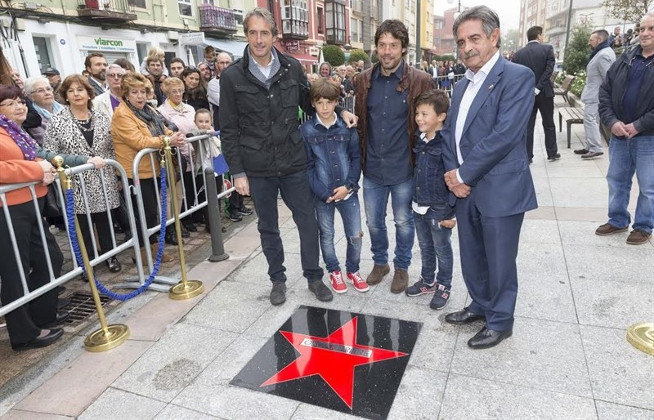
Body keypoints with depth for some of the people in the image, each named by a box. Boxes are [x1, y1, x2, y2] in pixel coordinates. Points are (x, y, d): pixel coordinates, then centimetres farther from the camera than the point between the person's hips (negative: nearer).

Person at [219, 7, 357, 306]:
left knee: (308, 221, 7)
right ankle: (278, 279, 33)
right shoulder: (232, 77, -4)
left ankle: (314, 276, 27)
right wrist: (237, 172, -6)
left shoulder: (292, 68, 1)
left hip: (293, 163, 1)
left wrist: (340, 111, -2)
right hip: (258, 169, -1)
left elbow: (310, 103, 15)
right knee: (268, 227, 13)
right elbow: (228, 130, -3)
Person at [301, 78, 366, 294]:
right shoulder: (306, 130, -4)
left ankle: (352, 270, 30)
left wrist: (348, 186, -11)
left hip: (348, 191, 1)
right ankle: (334, 272, 34)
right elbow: (307, 165, -5)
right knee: (326, 236, 13)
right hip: (322, 194, -1)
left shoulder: (347, 127, -1)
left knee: (355, 236, 6)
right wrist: (323, 193, -12)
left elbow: (356, 158, 1)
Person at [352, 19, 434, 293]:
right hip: (372, 168, 3)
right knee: (373, 221, 16)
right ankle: (380, 262, 39)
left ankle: (401, 267, 34)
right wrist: (360, 158, 7)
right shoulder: (363, 81, 2)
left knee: (403, 222, 13)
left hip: (404, 168, -3)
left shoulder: (421, 82, -10)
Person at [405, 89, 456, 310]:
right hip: (419, 206, 7)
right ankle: (427, 280, 39)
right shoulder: (420, 140, 5)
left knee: (442, 249, 11)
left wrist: (452, 212, -18)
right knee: (425, 247, 21)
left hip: (439, 209, -7)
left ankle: (443, 286, 28)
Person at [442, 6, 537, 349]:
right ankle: (480, 306, 39)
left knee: (499, 262, 7)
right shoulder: (462, 85, 15)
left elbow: (505, 134, -19)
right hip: (465, 190, 7)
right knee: (471, 257, 18)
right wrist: (452, 173, -4)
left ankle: (500, 321, 27)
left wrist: (464, 174, -15)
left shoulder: (517, 76, -9)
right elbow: (449, 132, 12)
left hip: (500, 190, -7)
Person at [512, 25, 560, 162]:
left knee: (527, 126, 6)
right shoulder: (547, 49, -5)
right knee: (548, 124, 12)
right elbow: (549, 69, -14)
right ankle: (552, 153, 20)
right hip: (545, 92, -1)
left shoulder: (518, 53, 0)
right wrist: (538, 88, -14)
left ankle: (527, 156, 7)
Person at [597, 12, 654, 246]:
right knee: (616, 180, 15)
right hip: (619, 134, 5)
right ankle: (618, 221, 32)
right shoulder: (624, 61, 8)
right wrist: (612, 121, -7)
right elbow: (605, 92, 6)